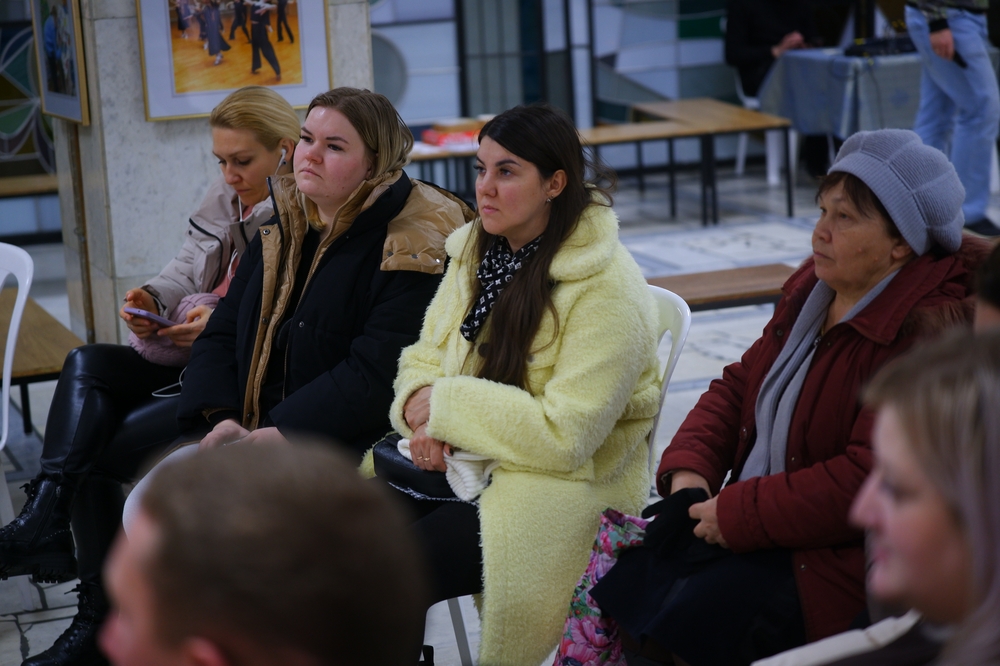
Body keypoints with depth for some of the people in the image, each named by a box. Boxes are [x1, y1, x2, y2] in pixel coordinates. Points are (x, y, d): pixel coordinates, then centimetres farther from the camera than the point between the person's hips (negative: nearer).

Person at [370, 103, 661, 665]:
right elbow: (426, 355, 13)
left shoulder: (607, 288, -16)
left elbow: (564, 436, -21)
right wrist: (421, 407, -11)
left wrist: (445, 406, -16)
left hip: (567, 484, -7)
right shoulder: (478, 250, 9)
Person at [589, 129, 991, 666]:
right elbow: (738, 385, 18)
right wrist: (689, 470, -1)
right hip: (742, 523, 9)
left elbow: (871, 481, -25)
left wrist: (737, 515, -21)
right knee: (610, 584, -10)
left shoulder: (928, 333, -19)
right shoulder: (812, 288, 10)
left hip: (838, 556, -9)